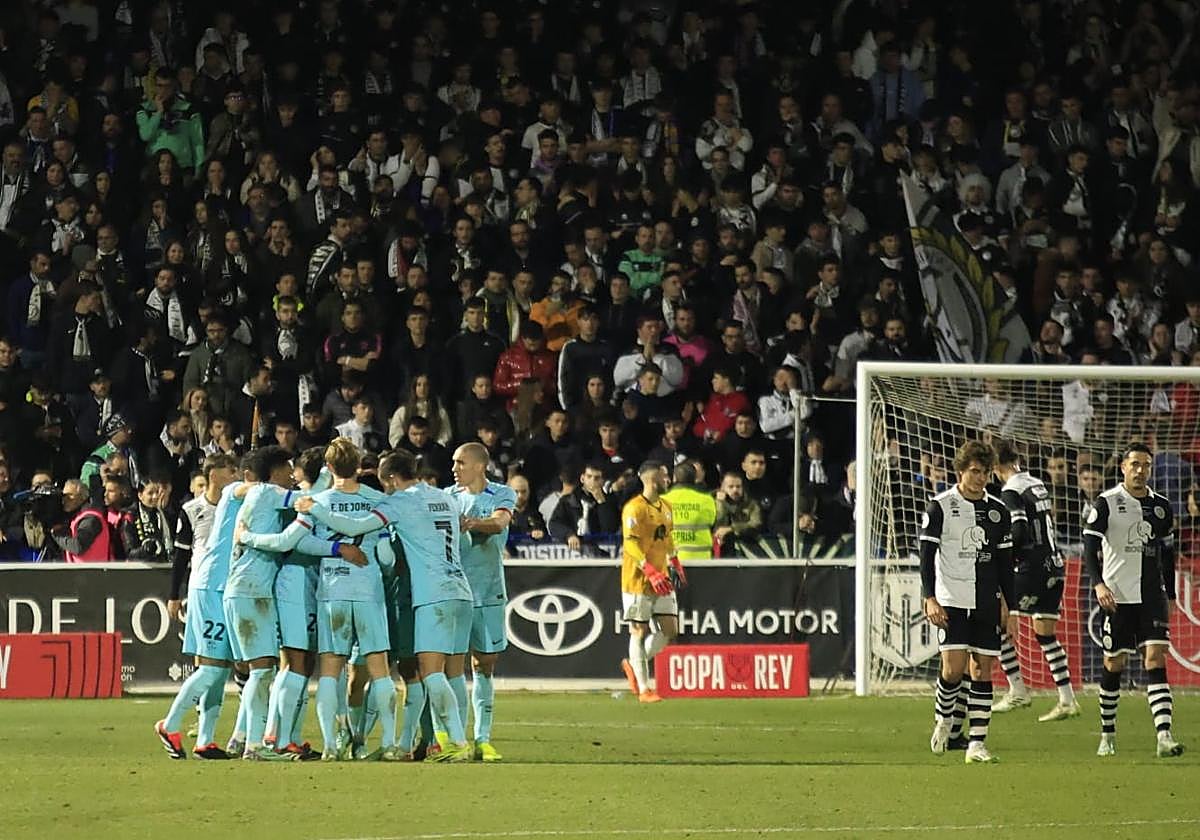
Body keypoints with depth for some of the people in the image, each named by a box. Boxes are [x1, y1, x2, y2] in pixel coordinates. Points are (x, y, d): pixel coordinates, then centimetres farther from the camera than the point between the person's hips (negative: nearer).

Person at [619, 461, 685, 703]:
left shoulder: (665, 506, 13)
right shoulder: (634, 508, -13)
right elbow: (630, 544, -20)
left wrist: (675, 564, 19)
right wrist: (651, 572, -26)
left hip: (661, 579, 8)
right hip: (637, 580, -8)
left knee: (670, 630, 3)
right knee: (640, 632, -1)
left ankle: (634, 666, 22)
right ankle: (644, 688, 3)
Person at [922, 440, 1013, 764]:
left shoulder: (997, 510, 9)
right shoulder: (940, 506, -2)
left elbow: (1005, 560, 15)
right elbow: (927, 554, -3)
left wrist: (1007, 603, 11)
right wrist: (930, 598, -12)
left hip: (987, 603, 4)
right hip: (951, 600, -4)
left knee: (983, 670, 0)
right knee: (954, 667, -12)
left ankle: (977, 743, 2)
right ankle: (944, 718, 17)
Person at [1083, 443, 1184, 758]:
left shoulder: (1161, 506, 9)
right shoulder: (1107, 503, -3)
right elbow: (1089, 545, -9)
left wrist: (1169, 597, 17)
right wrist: (1098, 584, -23)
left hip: (1152, 596, 2)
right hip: (1116, 597, -2)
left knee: (1155, 659, -10)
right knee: (1114, 664, 6)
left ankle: (1164, 736, -19)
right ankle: (1107, 735, 22)